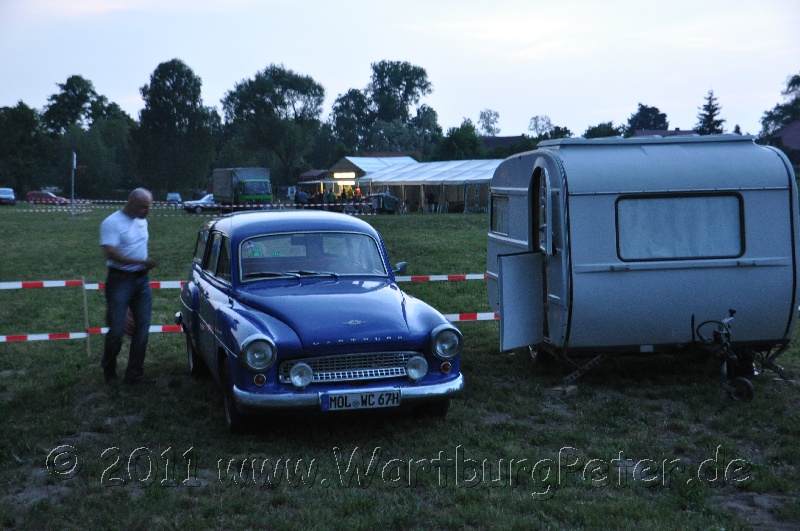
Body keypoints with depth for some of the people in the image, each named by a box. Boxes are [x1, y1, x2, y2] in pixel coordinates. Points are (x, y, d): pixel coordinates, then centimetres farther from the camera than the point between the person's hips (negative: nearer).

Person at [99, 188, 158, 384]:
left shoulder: (142, 222, 11)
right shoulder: (112, 223, -12)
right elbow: (110, 253, -21)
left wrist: (147, 264, 12)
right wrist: (141, 261, -26)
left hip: (142, 280, 7)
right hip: (120, 280, -6)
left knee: (142, 327, 4)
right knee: (117, 329, -2)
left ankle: (134, 373, 12)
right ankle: (109, 371, 20)